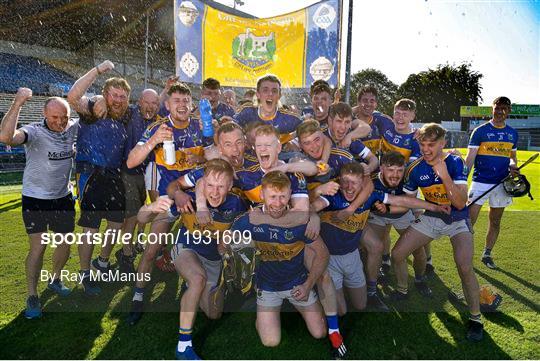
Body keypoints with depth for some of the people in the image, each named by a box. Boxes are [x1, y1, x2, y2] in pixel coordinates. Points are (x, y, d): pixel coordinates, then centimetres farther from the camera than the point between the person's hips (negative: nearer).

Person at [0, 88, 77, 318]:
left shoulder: (72, 129, -4)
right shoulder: (34, 132, -19)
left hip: (63, 198, 5)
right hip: (35, 199, -5)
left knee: (65, 244, 13)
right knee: (38, 247, -7)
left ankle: (55, 281, 37)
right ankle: (32, 297, 10)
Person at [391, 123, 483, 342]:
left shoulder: (455, 163, -20)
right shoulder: (415, 169, -10)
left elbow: (460, 204, -28)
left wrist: (444, 176, -37)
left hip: (457, 220, -4)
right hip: (430, 218, 4)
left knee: (464, 267, -25)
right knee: (397, 254, -6)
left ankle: (476, 318, 0)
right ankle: (402, 291, 24)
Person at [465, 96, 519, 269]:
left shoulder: (512, 133, 11)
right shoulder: (480, 131, -3)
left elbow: (512, 156, 21)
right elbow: (470, 158, -6)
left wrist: (513, 165, -3)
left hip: (502, 183, 5)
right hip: (481, 182, -4)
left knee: (495, 221, 12)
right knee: (470, 219, -8)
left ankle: (487, 254, 26)